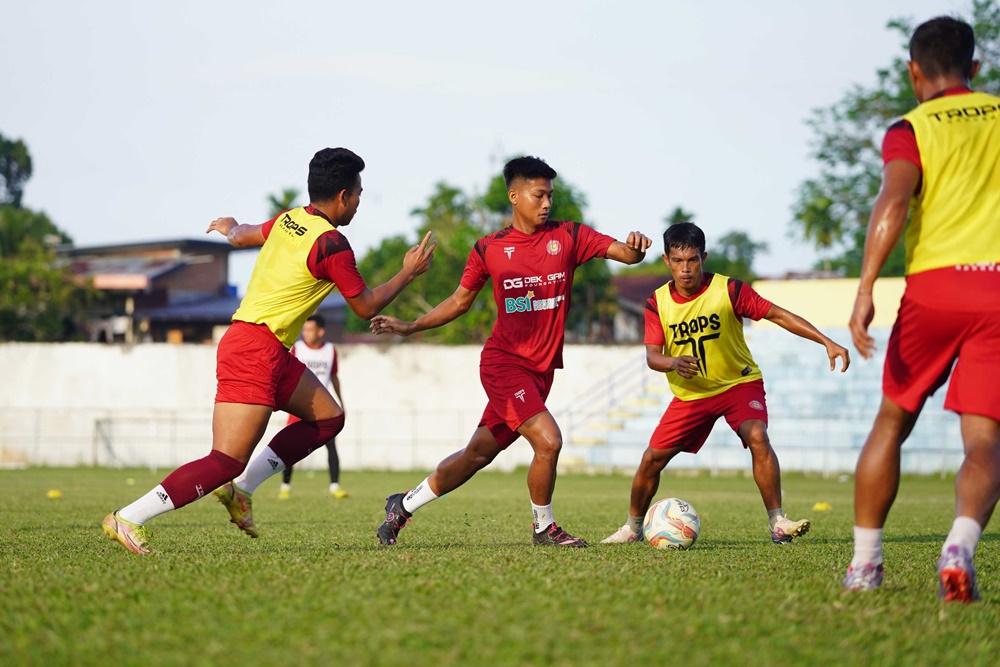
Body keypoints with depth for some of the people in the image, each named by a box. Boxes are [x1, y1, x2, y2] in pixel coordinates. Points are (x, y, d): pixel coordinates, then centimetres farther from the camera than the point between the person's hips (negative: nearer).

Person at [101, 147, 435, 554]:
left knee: (328, 417, 17)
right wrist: (408, 274, 11)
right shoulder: (332, 245, -14)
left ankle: (240, 490, 13)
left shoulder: (289, 221, 10)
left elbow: (243, 236, 30)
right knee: (226, 462, -13)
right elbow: (365, 307, -3)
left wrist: (230, 228, 55)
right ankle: (127, 519, -14)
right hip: (255, 353, -10)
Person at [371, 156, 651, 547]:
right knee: (548, 440, -20)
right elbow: (461, 300, 10)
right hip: (504, 363, -4)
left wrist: (635, 247, -28)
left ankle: (403, 506, 30)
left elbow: (626, 254, -4)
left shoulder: (568, 237, 3)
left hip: (540, 369, 4)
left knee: (478, 454, 12)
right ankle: (543, 528, 2)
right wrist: (409, 328, 3)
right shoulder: (488, 249, 0)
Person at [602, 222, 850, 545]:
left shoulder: (728, 290, -16)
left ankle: (778, 524, -25)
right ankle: (633, 527, 22)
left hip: (739, 383, -3)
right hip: (690, 394, 3)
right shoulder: (658, 303, -8)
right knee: (652, 458, -1)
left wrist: (827, 342, -22)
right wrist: (674, 363, -37)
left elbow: (777, 314, -15)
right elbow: (652, 356, -13)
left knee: (757, 437, -29)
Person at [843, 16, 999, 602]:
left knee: (892, 422, 17)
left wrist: (865, 290, -20)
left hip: (934, 285, -1)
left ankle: (865, 563, 18)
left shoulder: (912, 129, 4)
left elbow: (893, 203, -12)